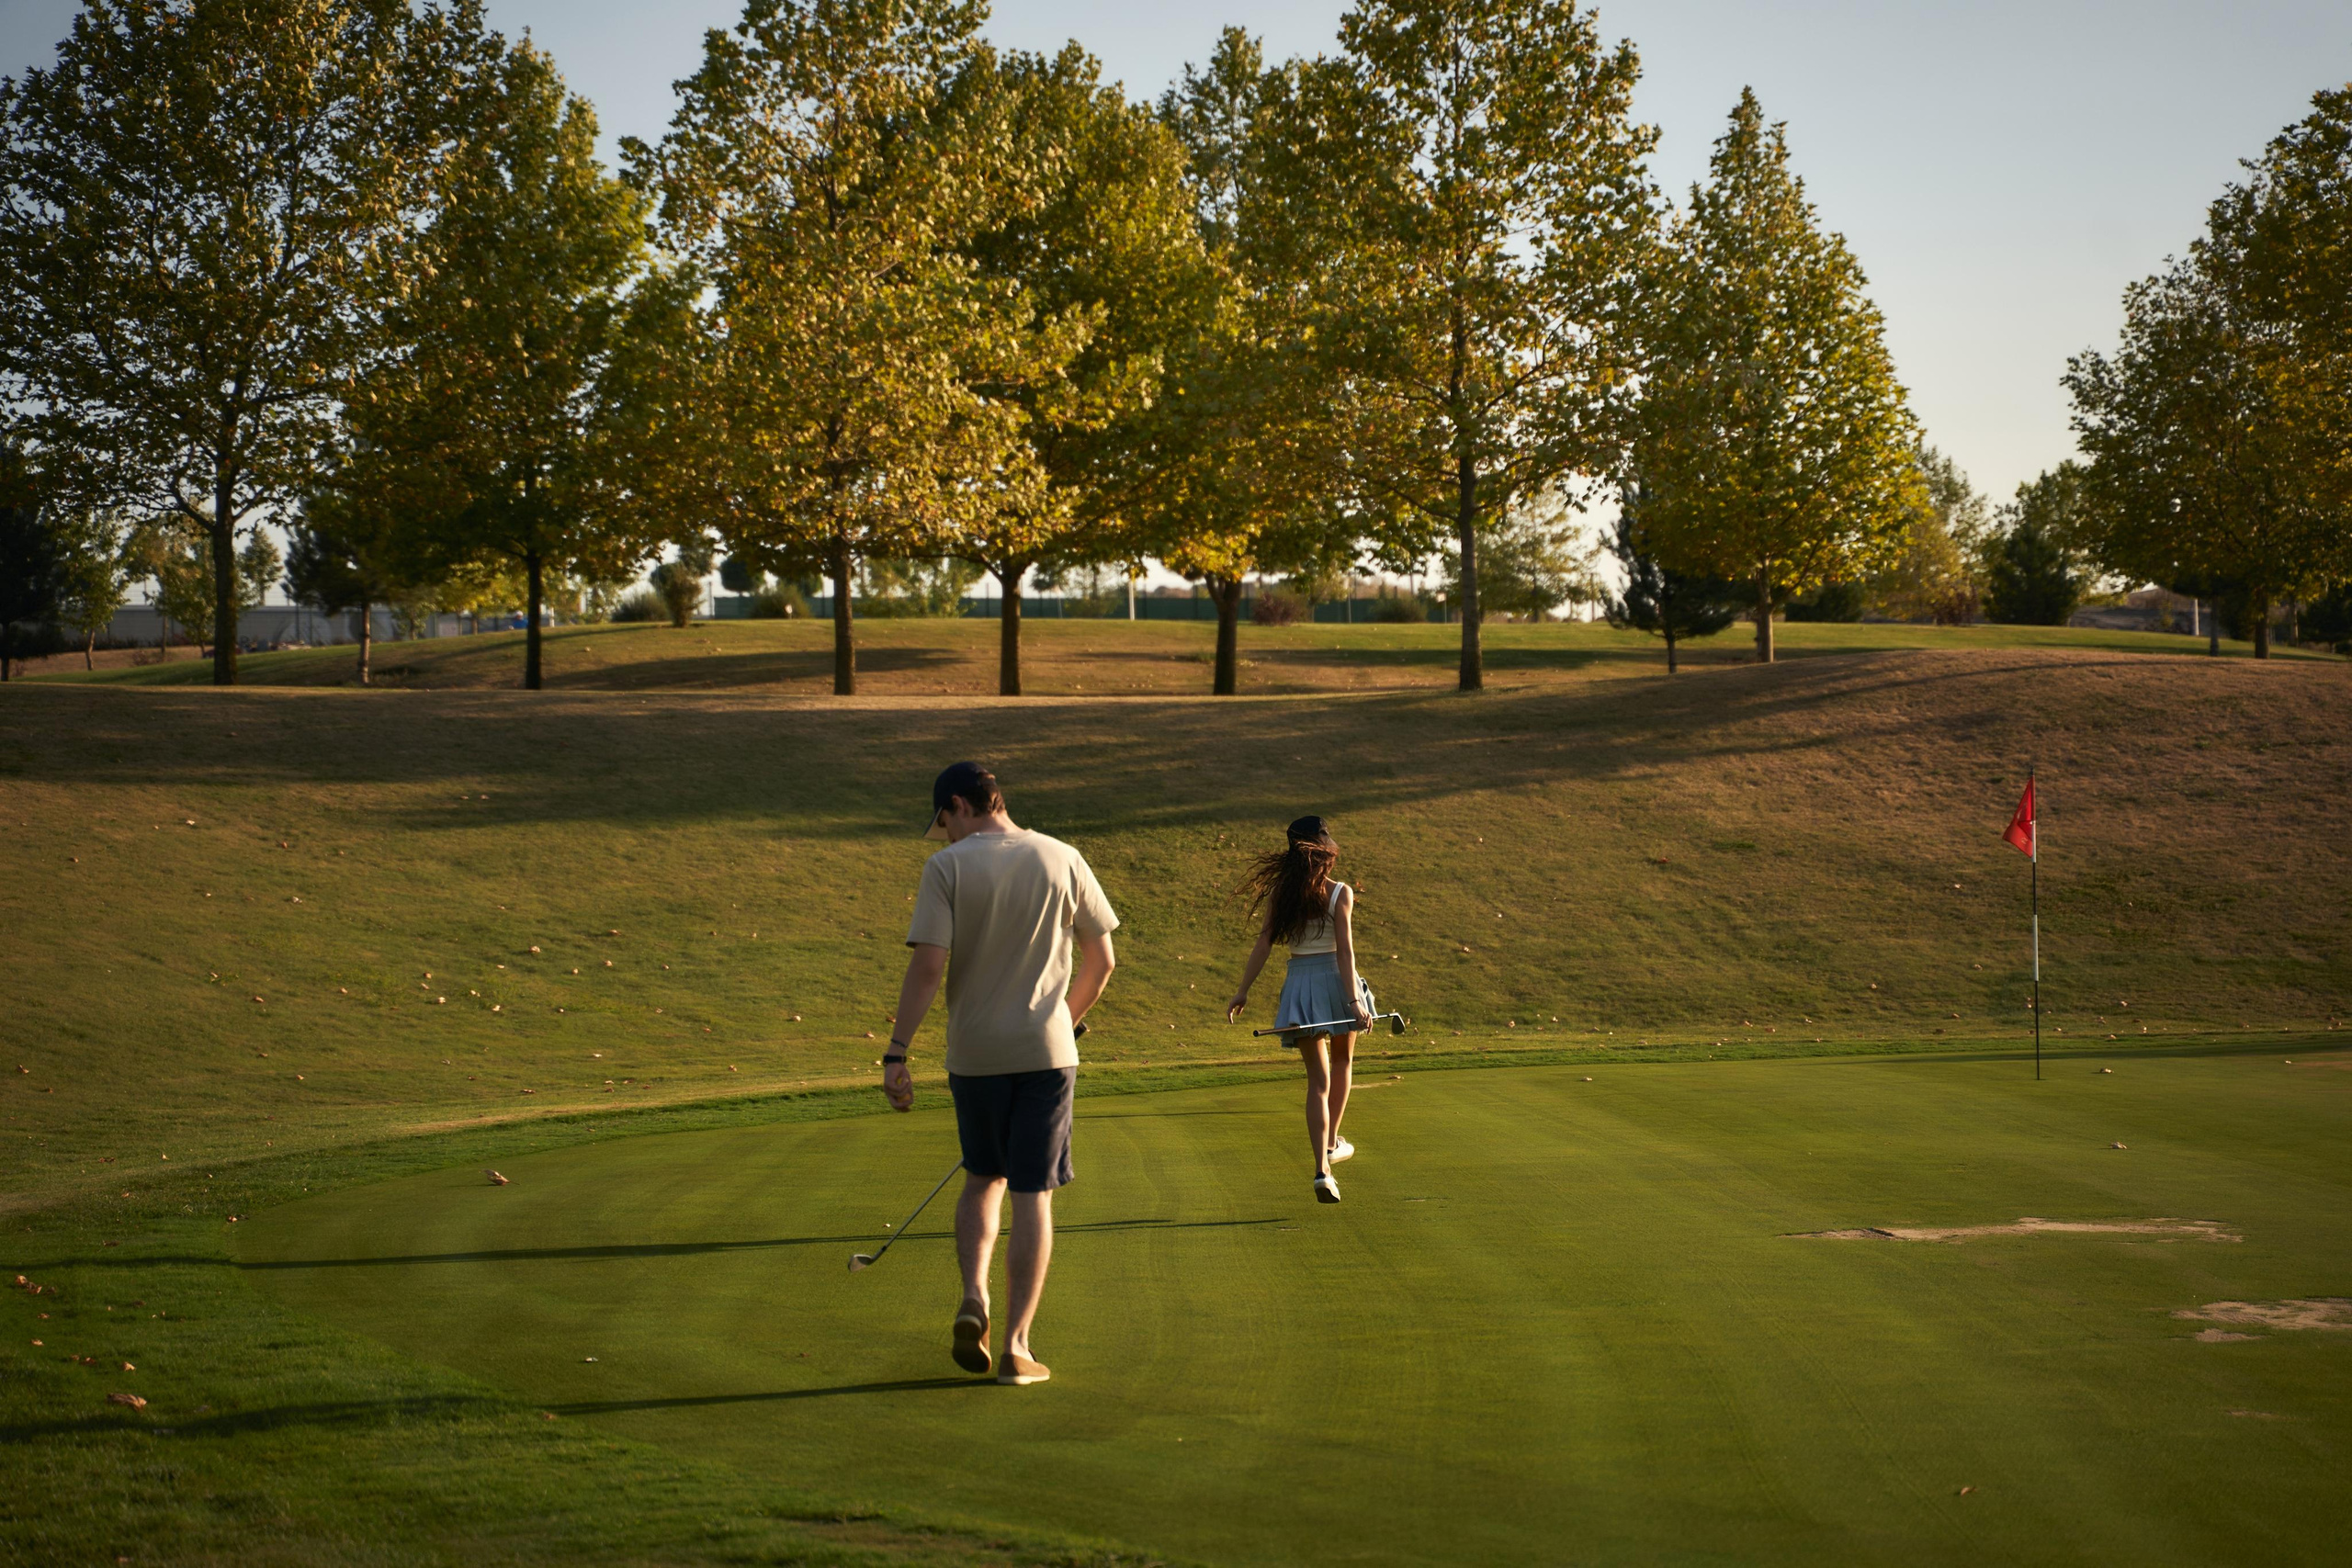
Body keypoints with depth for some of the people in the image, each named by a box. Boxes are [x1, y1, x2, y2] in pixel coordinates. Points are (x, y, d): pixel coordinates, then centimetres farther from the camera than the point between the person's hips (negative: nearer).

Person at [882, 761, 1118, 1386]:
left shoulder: (947, 867, -6)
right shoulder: (1062, 859, 3)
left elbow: (928, 966, -13)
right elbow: (1102, 961, 7)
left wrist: (897, 1053, -10)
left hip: (974, 1052, 0)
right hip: (1047, 1051, 0)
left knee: (983, 1178, 21)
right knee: (1033, 1195, 3)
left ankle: (973, 1297, 2)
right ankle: (1017, 1346, 1)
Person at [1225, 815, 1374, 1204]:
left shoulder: (1280, 893, -3)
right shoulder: (1340, 894, -10)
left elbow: (1263, 943, -4)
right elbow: (1344, 950, -15)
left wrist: (1243, 993, 1)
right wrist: (1354, 999, -17)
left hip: (1299, 984, 2)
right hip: (1336, 981, -2)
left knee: (1318, 1079, 6)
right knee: (1341, 1063, 26)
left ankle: (1321, 1169, -8)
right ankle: (1332, 1143, 37)